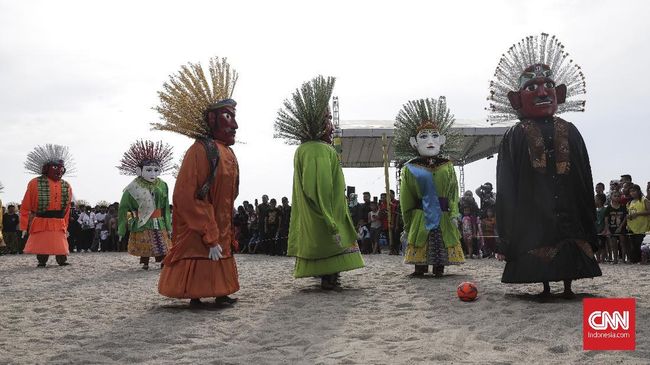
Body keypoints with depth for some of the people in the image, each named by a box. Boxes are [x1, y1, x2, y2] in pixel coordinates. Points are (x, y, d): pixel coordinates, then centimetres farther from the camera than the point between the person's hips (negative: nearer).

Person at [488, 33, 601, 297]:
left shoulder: (570, 132, 9)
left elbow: (585, 179, 10)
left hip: (568, 209, 3)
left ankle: (568, 286, 18)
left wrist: (588, 221, 7)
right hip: (533, 212, -2)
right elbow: (506, 186, -2)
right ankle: (545, 287, 15)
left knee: (570, 249, 6)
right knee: (539, 248, 3)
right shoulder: (514, 137, -1)